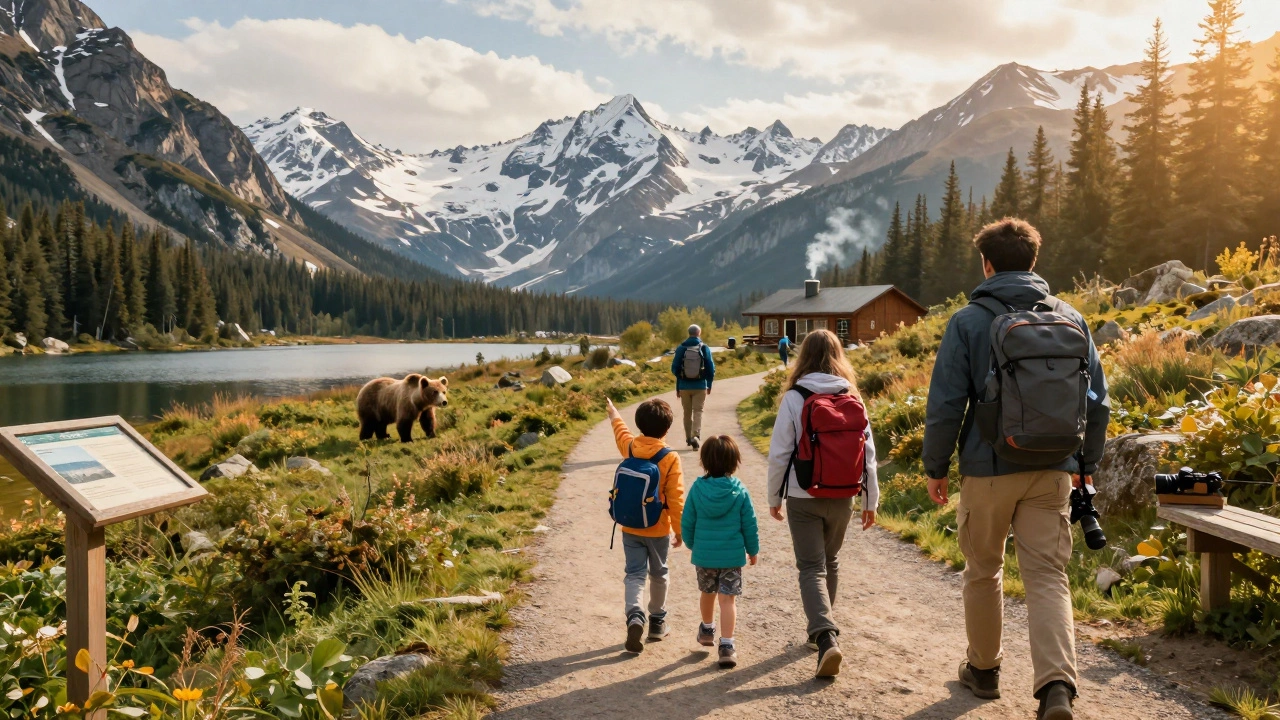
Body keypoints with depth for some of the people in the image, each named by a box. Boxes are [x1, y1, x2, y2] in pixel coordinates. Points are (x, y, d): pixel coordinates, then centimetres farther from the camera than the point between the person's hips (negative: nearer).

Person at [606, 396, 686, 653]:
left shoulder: (629, 446, -6)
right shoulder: (671, 458, -17)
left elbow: (620, 429, 19)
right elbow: (676, 499, -16)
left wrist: (614, 413, 41)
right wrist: (680, 530, -5)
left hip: (630, 528, 2)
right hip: (658, 530, -2)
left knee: (634, 574, 4)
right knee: (658, 574, 16)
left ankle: (635, 616, -18)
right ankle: (657, 622, 28)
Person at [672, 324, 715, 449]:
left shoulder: (681, 348, -4)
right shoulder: (704, 348, -4)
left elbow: (674, 368, -2)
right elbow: (711, 368, -3)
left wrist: (678, 384, 15)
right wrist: (709, 385, 10)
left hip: (684, 386, 1)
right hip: (700, 386, -1)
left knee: (687, 413, 13)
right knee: (698, 411, 1)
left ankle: (688, 438, 22)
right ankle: (695, 436, -18)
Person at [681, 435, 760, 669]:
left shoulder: (697, 488, -9)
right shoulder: (739, 491, -11)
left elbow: (687, 522, -1)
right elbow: (749, 525, -5)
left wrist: (691, 544, 17)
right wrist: (753, 549, 10)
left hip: (703, 554, 2)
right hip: (732, 554, -2)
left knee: (707, 592, 22)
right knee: (728, 599, 2)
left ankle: (707, 629, 43)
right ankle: (726, 644, -5)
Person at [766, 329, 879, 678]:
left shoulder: (794, 398, -10)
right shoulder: (852, 398, -1)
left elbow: (779, 453, -9)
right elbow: (867, 452, 1)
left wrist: (774, 497, 4)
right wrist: (871, 499, 10)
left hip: (803, 499, -3)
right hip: (842, 497, 3)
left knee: (811, 568, 0)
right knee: (831, 563, 21)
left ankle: (826, 638, -18)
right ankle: (820, 630, 34)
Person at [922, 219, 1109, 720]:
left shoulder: (968, 321, -7)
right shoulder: (1070, 319, 5)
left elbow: (945, 404, -10)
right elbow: (1097, 400, 8)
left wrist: (936, 467, 1)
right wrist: (1087, 463, 20)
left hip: (987, 470, -2)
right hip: (1053, 472, 3)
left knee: (983, 572, 15)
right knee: (1047, 575, 3)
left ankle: (983, 668, 31)